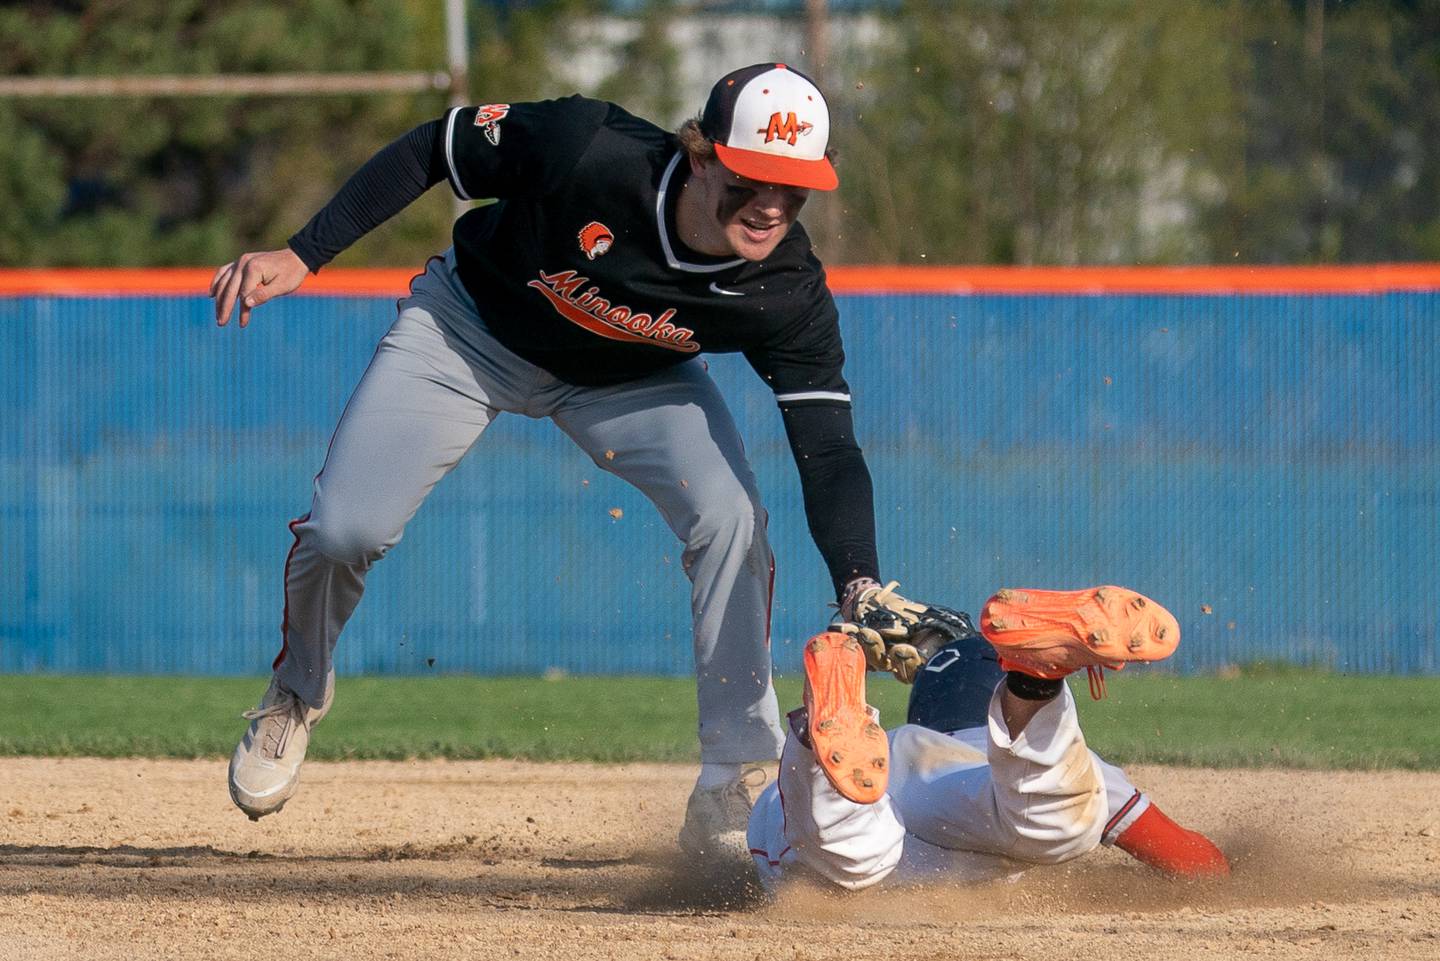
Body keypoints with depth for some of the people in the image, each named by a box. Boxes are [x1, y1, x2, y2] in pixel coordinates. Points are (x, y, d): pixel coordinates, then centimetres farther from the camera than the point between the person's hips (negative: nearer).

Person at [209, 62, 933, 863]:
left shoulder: (788, 293, -31)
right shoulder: (588, 150, -38)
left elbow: (829, 452, -32)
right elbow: (431, 151, -23)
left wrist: (862, 591, -49)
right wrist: (301, 256, -25)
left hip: (632, 379, 1)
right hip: (470, 331, -1)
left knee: (732, 520, -22)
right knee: (344, 530, -13)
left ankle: (728, 798, -10)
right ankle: (298, 693, 23)